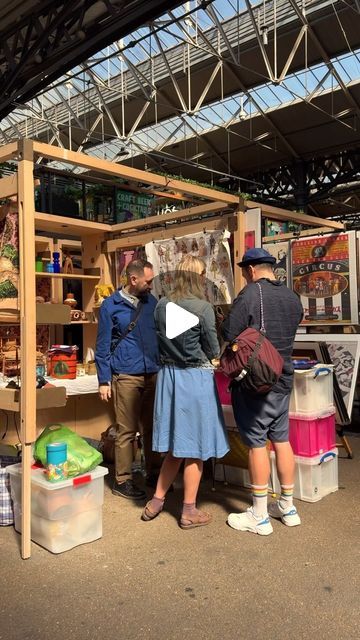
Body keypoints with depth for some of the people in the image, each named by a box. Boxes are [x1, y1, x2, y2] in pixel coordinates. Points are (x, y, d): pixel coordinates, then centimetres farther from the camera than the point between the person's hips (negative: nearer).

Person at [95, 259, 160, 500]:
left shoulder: (151, 301, 9)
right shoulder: (111, 305, -3)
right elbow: (103, 345, -2)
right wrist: (104, 381, -5)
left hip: (153, 374, 4)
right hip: (126, 377, -4)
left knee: (152, 428, 11)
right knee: (127, 431, 1)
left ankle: (152, 474, 24)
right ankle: (122, 481, 14)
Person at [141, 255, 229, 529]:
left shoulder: (161, 305, 1)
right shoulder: (204, 307, -15)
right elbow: (213, 351, -6)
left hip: (168, 375, 6)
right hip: (195, 377, -6)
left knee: (175, 444, 19)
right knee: (194, 447, 7)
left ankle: (156, 501, 26)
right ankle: (189, 511, 19)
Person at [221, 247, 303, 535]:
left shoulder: (251, 293, -14)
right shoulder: (292, 297, 6)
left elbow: (228, 336, -16)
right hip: (284, 379, 7)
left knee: (257, 444, 2)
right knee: (282, 440, 15)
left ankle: (260, 516, 13)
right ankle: (288, 507, 27)